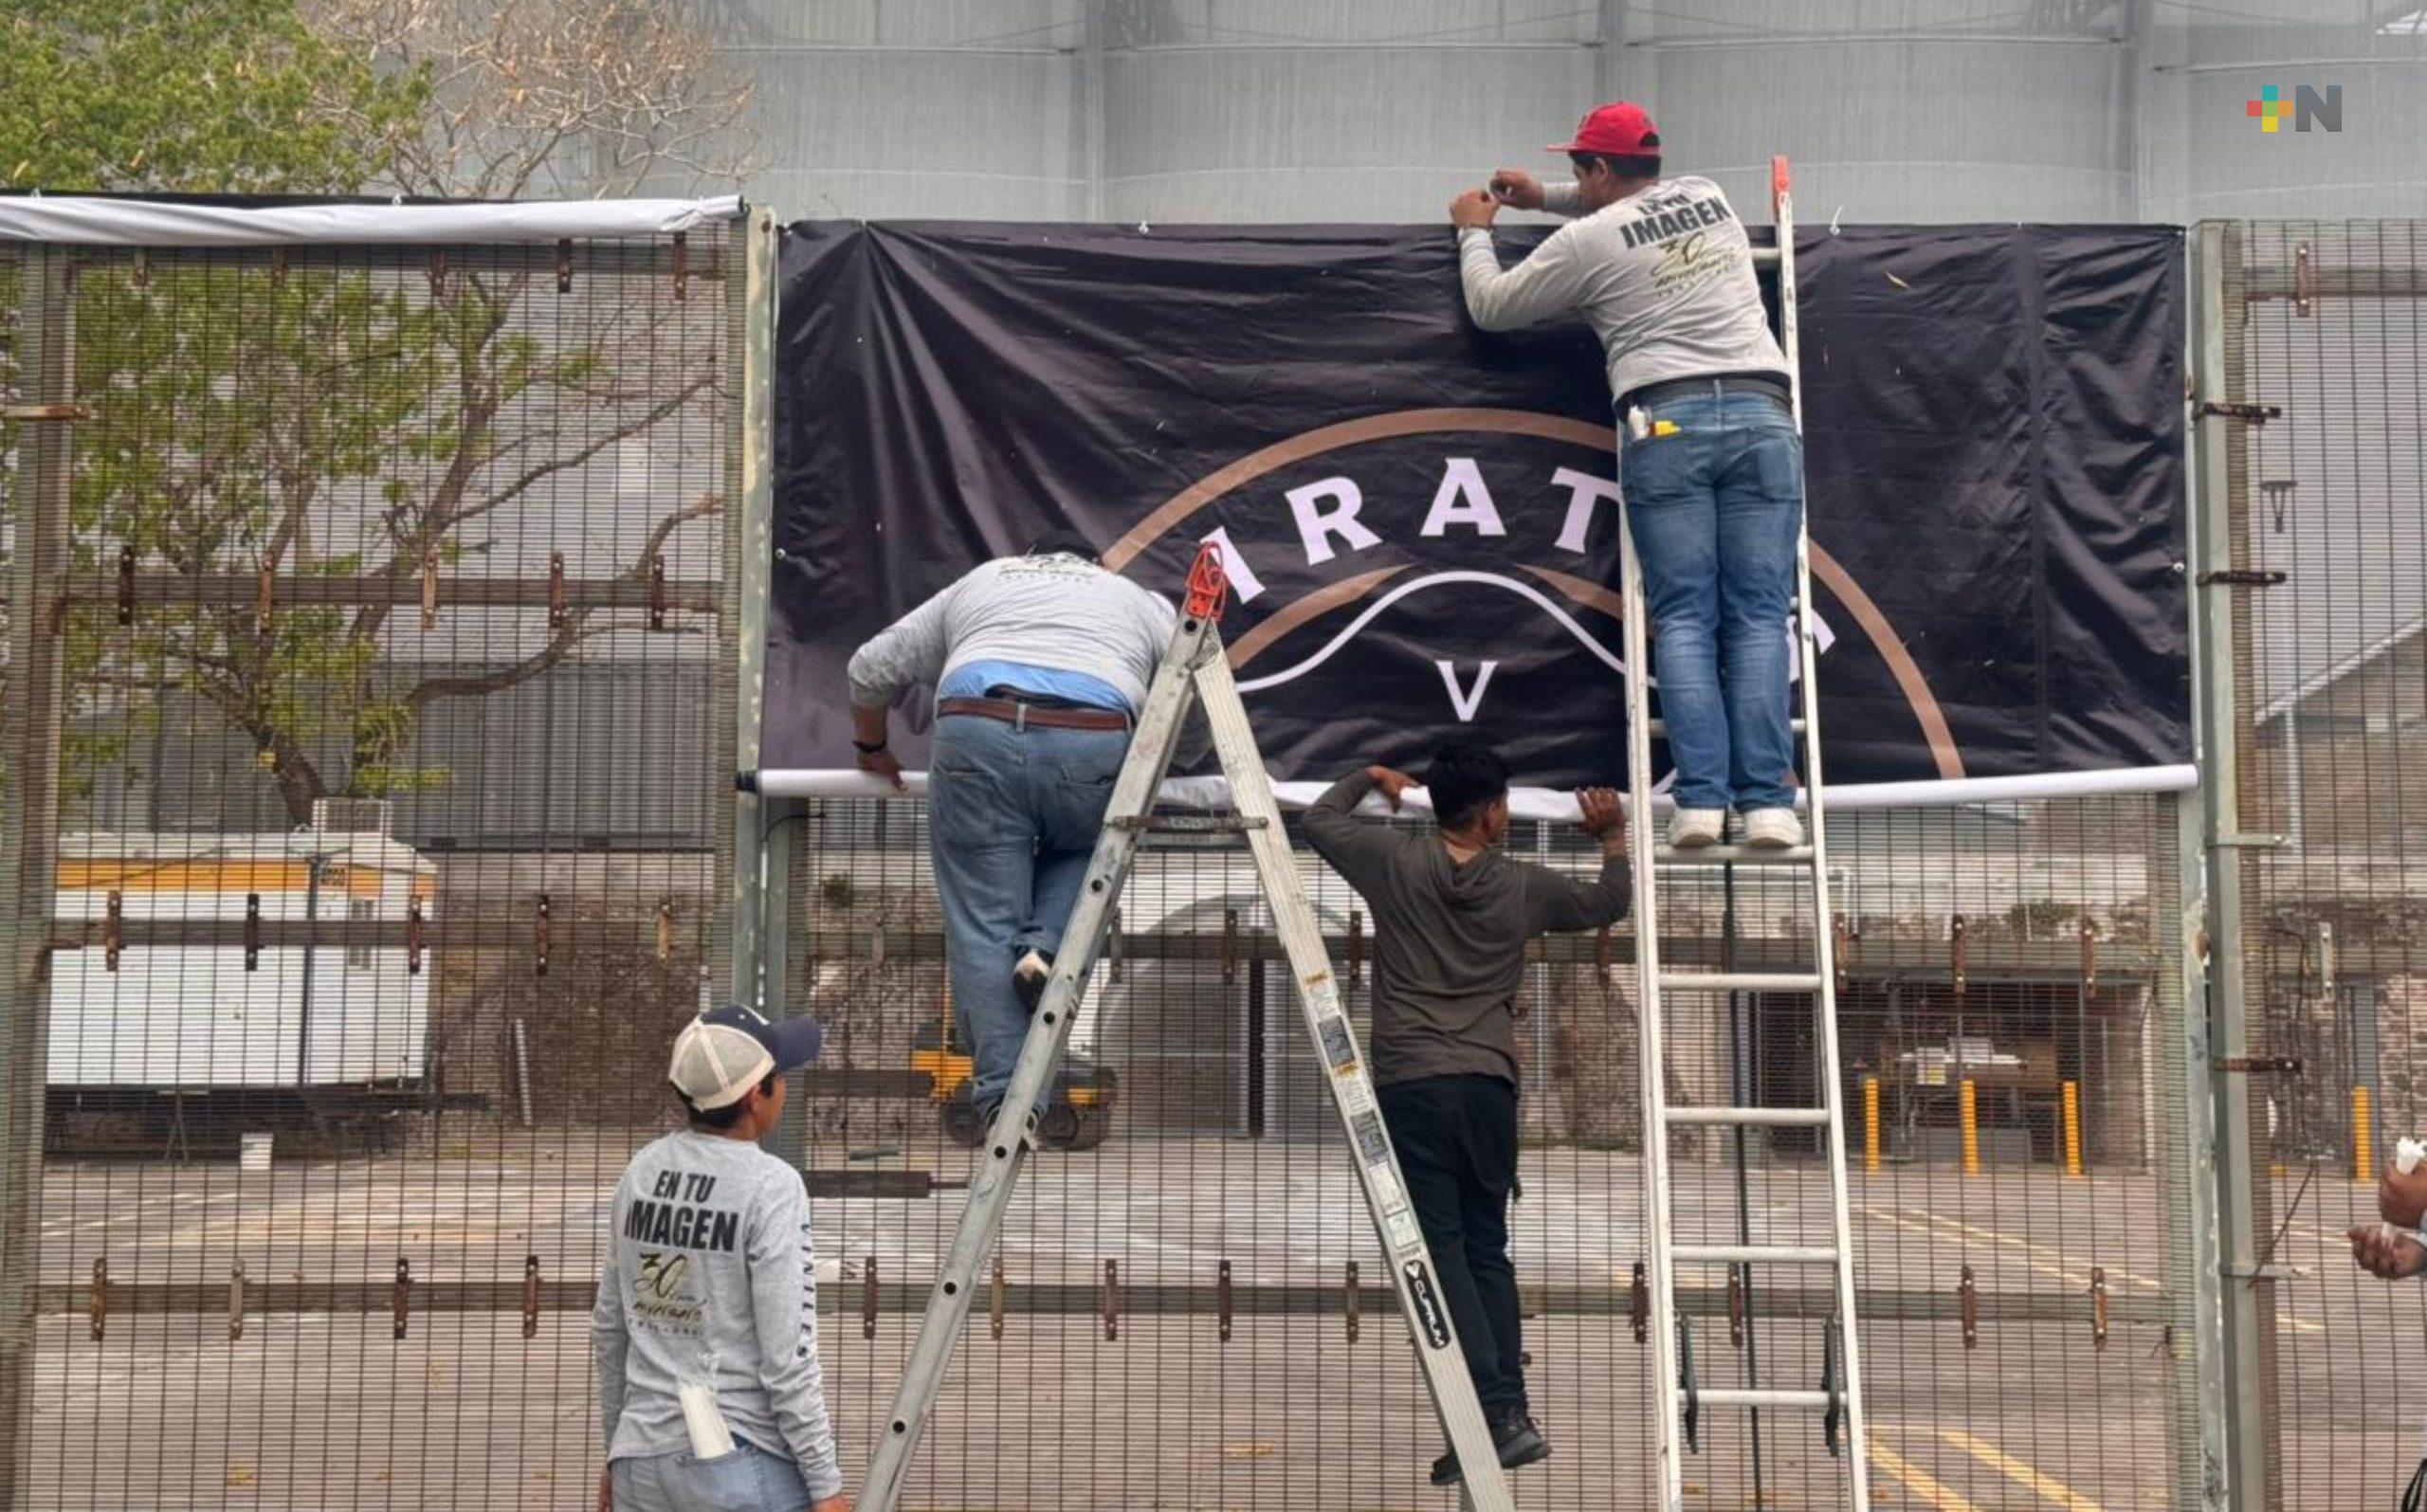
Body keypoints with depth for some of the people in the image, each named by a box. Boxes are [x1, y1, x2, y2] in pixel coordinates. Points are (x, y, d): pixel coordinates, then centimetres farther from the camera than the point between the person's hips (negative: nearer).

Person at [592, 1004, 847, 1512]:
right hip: (745, 1466, -6)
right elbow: (787, 1354, -15)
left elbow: (608, 1328, 13)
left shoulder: (642, 1171, 5)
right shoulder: (771, 1188, -14)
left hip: (642, 1462, 6)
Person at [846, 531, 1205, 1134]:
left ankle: (1004, 1097, 1)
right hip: (1097, 744, 0)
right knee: (1086, 853, 28)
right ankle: (1047, 948, 3)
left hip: (975, 730, 0)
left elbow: (872, 668, 33)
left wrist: (872, 750, 48)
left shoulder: (976, 583, 34)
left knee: (982, 926, 5)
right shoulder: (1142, 602, 32)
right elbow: (1195, 724, 29)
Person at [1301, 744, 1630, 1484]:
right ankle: (1511, 1412, 11)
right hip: (1488, 1085, 2)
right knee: (1487, 1250, 13)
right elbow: (1610, 901, 23)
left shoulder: (1396, 861, 1)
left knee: (1440, 1249, -4)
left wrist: (1368, 778, 36)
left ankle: (1494, 1413, -14)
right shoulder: (1523, 888, 6)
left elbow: (1319, 818, 18)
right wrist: (1614, 832, 39)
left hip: (1411, 1084, -2)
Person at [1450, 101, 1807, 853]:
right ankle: (1767, 802, -9)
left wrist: (1475, 233, 36)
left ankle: (1701, 799, -11)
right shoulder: (1710, 198, 20)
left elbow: (1491, 307, 18)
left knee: (1684, 617, -1)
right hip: (1763, 414, 3)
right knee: (1758, 616, -2)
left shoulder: (1587, 240, 5)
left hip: (1666, 422, -3)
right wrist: (1545, 196, 45)